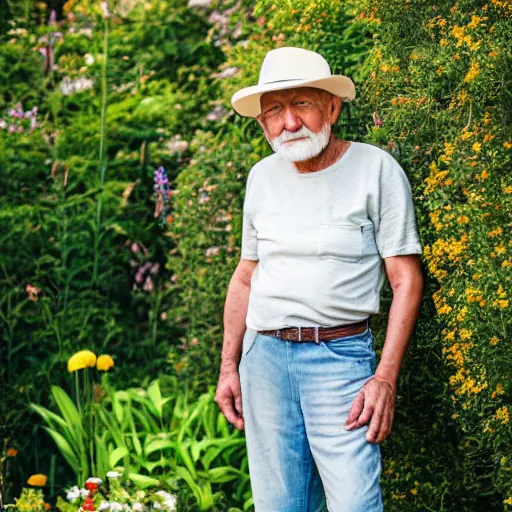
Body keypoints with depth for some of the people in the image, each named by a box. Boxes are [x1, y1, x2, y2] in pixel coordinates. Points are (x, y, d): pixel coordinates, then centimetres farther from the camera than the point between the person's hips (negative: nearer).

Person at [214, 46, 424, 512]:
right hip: (264, 355, 5)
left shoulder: (376, 169, -5)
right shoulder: (262, 177, 11)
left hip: (340, 355, -4)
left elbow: (407, 280, -6)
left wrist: (386, 378, -13)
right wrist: (229, 366, 13)